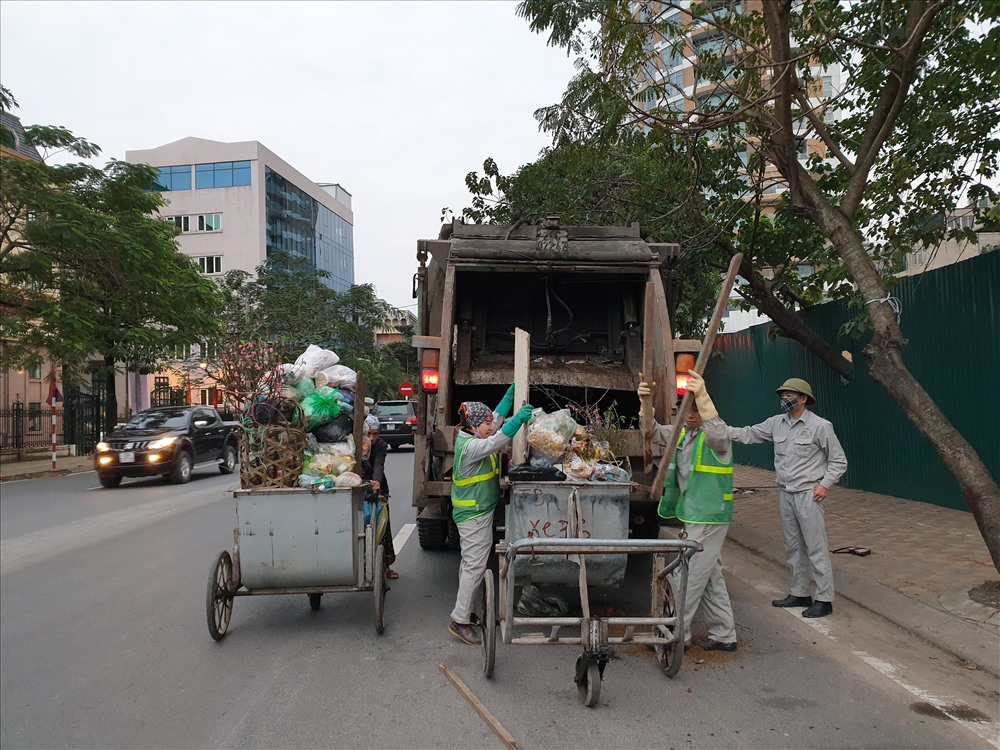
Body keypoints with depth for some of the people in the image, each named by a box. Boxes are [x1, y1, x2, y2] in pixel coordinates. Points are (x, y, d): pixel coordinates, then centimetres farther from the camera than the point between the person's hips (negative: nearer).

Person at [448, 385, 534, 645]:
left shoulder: (470, 438, 7)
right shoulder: (470, 446, -22)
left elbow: (497, 417, 15)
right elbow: (495, 442, -38)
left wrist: (511, 394, 11)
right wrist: (519, 419, -40)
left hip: (472, 512, 11)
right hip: (475, 514, -11)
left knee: (469, 563, 18)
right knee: (475, 566, -6)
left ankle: (463, 612, 30)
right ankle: (460, 620, 1)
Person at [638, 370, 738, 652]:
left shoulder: (715, 437, -14)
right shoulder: (682, 432, 10)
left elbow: (718, 433, -36)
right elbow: (655, 432, 7)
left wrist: (702, 396, -46)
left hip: (710, 517, -9)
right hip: (692, 515, 9)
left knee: (690, 576, -3)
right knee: (711, 576, 15)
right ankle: (724, 636, 25)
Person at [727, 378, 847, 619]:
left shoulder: (820, 426, -9)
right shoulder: (777, 423, 7)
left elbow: (839, 460, -4)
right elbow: (748, 434, 7)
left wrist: (825, 484, -14)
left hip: (808, 494, -6)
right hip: (786, 494, 7)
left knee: (816, 548, -2)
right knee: (793, 547, 15)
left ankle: (824, 599, 6)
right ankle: (800, 594, 26)